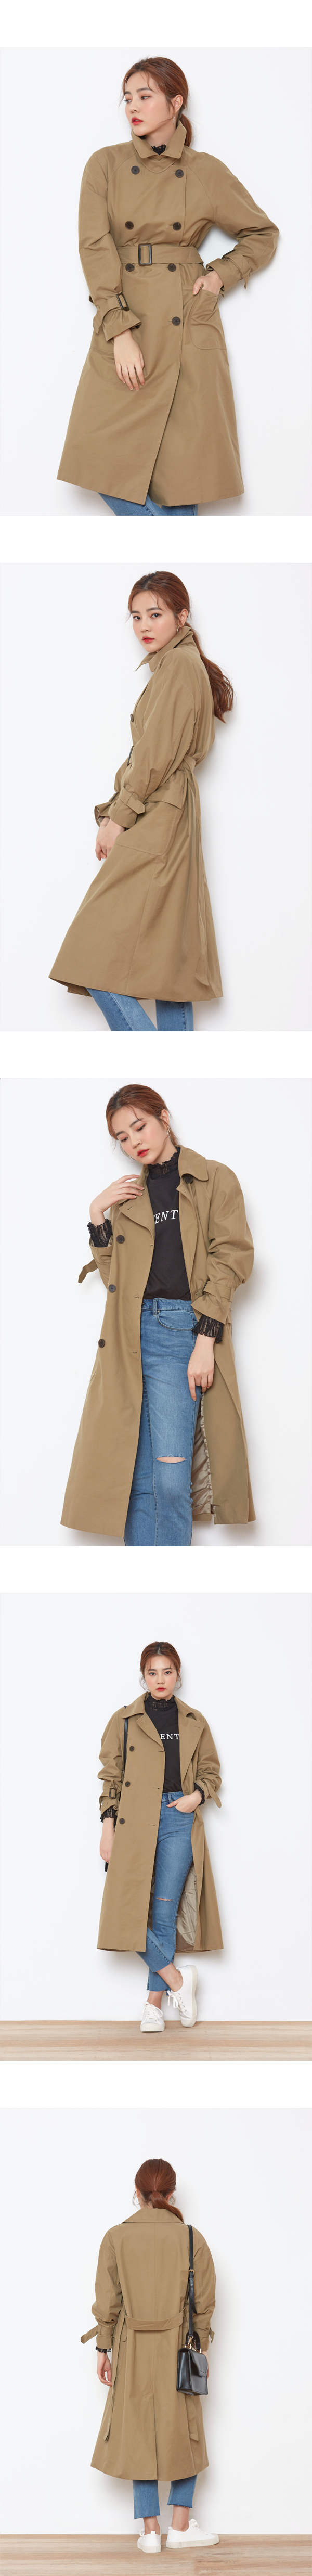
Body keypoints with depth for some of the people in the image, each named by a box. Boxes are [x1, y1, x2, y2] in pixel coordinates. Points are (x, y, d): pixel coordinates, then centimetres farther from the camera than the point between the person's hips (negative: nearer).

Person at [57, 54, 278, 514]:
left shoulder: (207, 173, 4)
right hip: (127, 318, 1)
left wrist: (221, 276, -1)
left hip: (188, 331, -1)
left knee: (179, 467, -3)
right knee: (109, 457, -5)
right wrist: (120, 331, -15)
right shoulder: (105, 166, 4)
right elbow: (95, 247, -5)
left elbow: (263, 234, 16)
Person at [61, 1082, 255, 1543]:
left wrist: (206, 1338, -12)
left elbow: (231, 1257, -2)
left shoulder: (215, 1180, 7)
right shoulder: (127, 1197, 20)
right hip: (132, 1332, 4)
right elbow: (114, 1275, 18)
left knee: (169, 1478, -15)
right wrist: (98, 1218, 6)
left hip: (183, 1329, -4)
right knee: (137, 1479, -1)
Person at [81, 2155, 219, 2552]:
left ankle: (150, 2532, 8)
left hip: (133, 2354, 0)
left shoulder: (116, 2238, -7)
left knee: (141, 2435, 9)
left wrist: (103, 2349, 5)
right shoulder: (192, 2239, -6)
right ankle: (181, 2526, 16)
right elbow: (204, 2303, -1)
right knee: (184, 2435, 14)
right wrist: (201, 2348, 10)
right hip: (178, 2352, 0)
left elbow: (107, 2303, -4)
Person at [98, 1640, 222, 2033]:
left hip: (179, 1820, 0)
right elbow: (111, 1778, 6)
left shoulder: (195, 1723, 11)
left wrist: (198, 1794, -3)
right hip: (134, 1824, 0)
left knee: (165, 1913, -4)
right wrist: (108, 1828, -2)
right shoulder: (124, 1721, 6)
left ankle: (155, 2002, 4)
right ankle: (177, 1979, 4)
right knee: (132, 1911, -11)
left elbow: (210, 1771, 18)